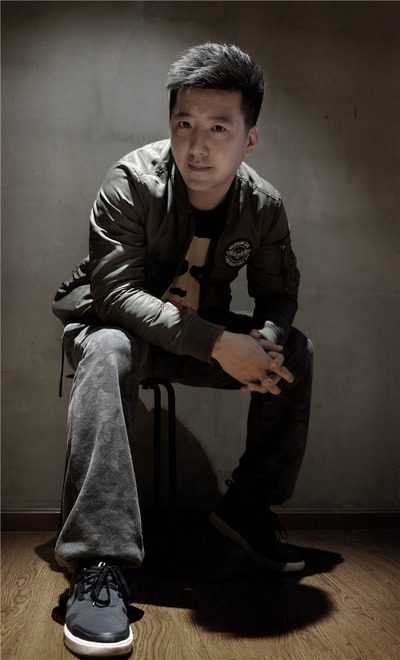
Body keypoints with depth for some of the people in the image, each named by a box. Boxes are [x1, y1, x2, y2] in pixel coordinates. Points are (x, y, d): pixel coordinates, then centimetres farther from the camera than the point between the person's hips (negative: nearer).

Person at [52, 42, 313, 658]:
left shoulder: (264, 204, -9)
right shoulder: (133, 180, -22)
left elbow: (278, 292, 2)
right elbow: (116, 290, -29)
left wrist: (266, 340, -24)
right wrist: (219, 344, -38)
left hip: (206, 330, 5)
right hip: (112, 321, -4)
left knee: (296, 352, -12)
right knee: (109, 352, -38)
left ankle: (248, 503, -1)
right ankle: (98, 562, -39)